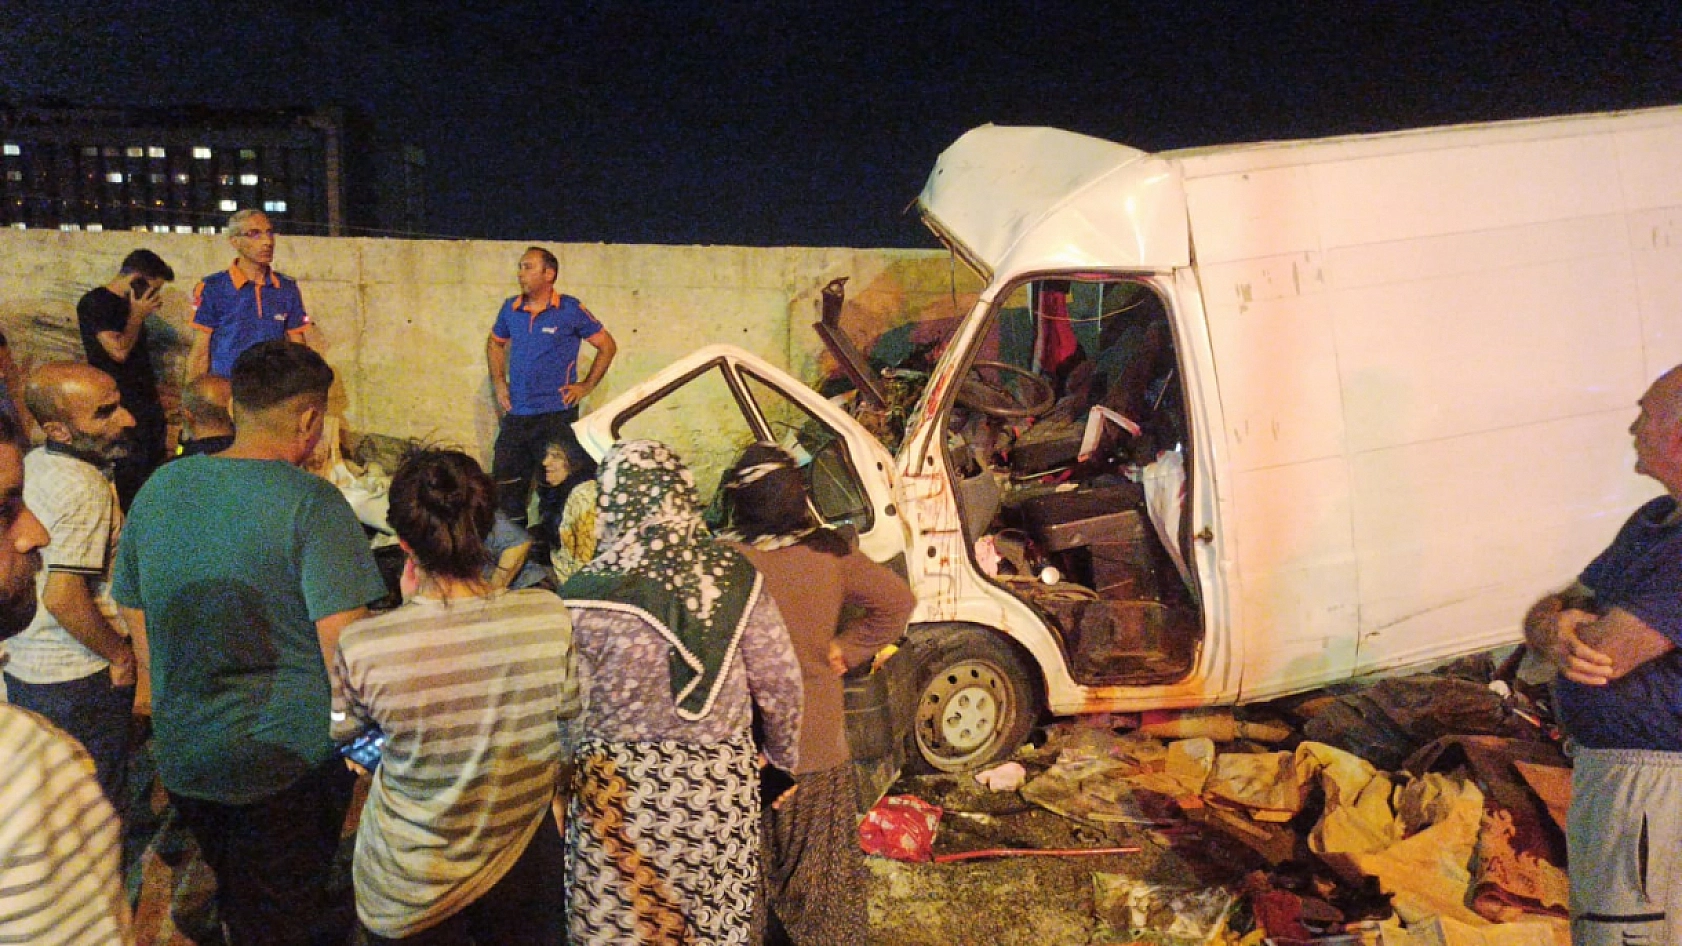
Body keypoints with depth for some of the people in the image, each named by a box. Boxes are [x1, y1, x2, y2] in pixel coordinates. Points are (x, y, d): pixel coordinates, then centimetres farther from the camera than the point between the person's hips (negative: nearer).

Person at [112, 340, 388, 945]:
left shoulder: (158, 489, 2)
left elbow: (138, 625, 11)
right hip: (290, 759, -5)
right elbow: (344, 647, -21)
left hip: (183, 757, 6)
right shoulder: (311, 503, -18)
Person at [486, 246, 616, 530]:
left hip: (557, 415, -5)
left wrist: (587, 386, -2)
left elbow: (607, 345, 2)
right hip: (515, 415, 5)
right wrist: (499, 383, 13)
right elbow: (495, 344, 25)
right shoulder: (511, 309, 8)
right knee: (505, 484, 7)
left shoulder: (570, 310, -5)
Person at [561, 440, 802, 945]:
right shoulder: (734, 574, -6)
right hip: (723, 785, 3)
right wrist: (785, 756, 14)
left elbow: (569, 714, -9)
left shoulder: (587, 599, -16)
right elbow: (779, 681, -1)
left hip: (623, 792, -3)